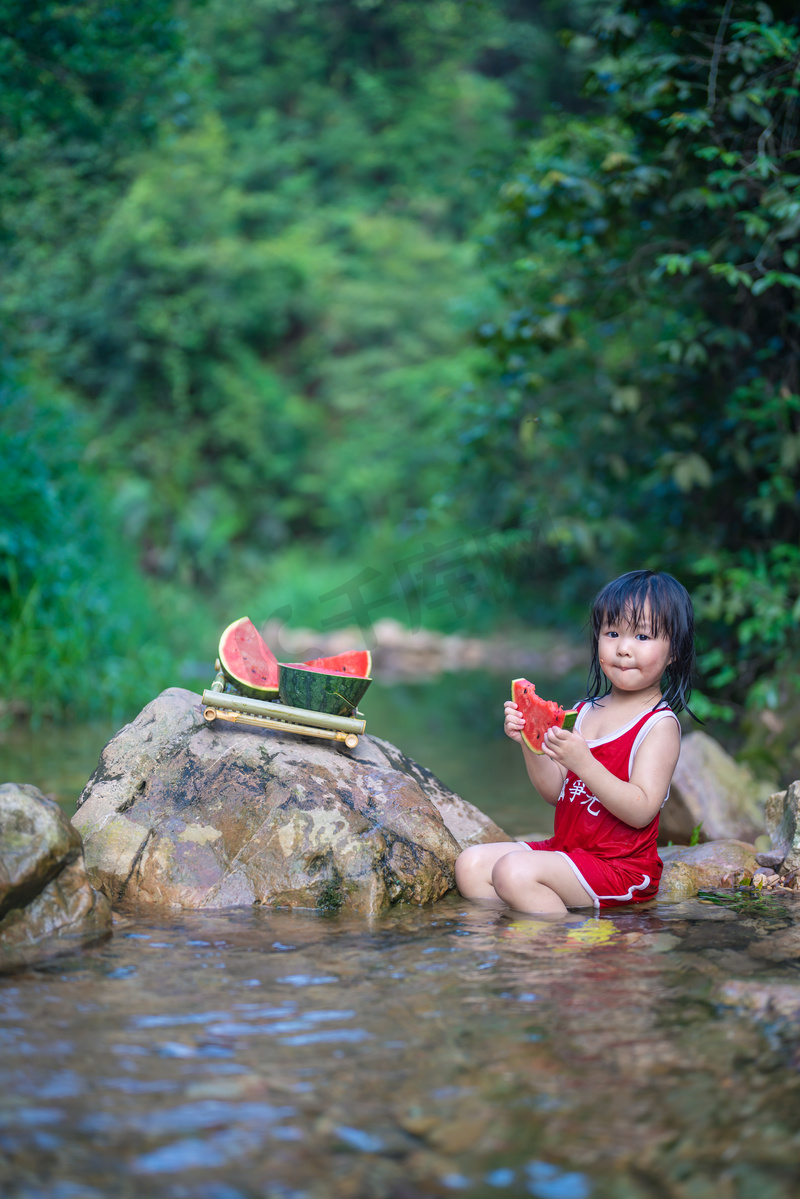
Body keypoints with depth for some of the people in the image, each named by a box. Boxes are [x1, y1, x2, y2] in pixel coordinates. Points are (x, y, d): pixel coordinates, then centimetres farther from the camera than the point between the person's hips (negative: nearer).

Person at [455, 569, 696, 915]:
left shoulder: (660, 724, -12)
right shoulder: (586, 711, 11)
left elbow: (641, 812, -21)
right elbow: (555, 792, 11)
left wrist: (583, 763, -31)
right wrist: (530, 743, -6)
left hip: (622, 866, -8)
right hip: (567, 847, 8)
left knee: (513, 871, -26)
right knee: (471, 863, -1)